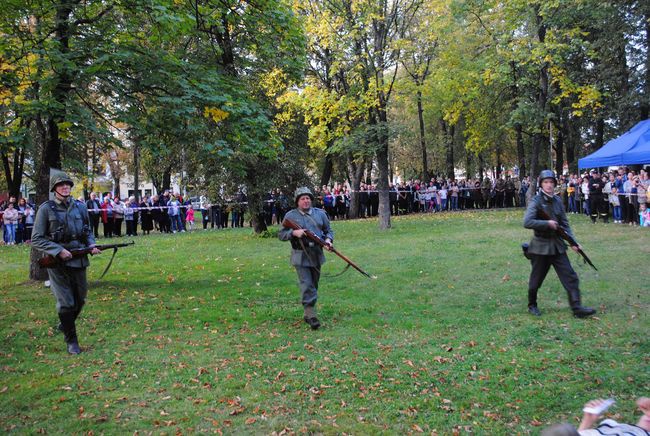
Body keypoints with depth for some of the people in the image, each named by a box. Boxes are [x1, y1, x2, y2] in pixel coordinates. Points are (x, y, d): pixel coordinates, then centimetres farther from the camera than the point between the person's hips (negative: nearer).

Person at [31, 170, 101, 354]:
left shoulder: (80, 207, 5)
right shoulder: (46, 209, -7)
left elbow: (88, 231, 16)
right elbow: (36, 239, -7)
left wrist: (92, 245, -4)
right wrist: (59, 251, -18)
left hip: (79, 261, 4)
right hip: (57, 262, -4)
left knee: (80, 299, 15)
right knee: (66, 303, -2)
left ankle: (65, 324, 42)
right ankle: (71, 341, 13)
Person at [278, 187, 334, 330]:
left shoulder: (320, 213, 9)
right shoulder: (290, 215, 1)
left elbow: (328, 230, 14)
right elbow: (281, 235, 1)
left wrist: (328, 240, -7)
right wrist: (294, 233, -16)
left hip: (317, 255, 4)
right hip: (300, 256, -4)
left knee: (314, 285, 12)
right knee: (306, 285, -12)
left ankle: (308, 313, 27)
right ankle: (311, 315, -11)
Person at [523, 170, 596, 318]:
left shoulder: (558, 200, 5)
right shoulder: (536, 201, -11)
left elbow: (564, 224, 11)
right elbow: (527, 222, -23)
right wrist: (548, 223, -20)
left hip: (557, 245, 5)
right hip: (541, 246, -5)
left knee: (570, 277, -1)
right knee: (536, 279, 8)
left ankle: (576, 308, 1)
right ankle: (532, 305, 28)